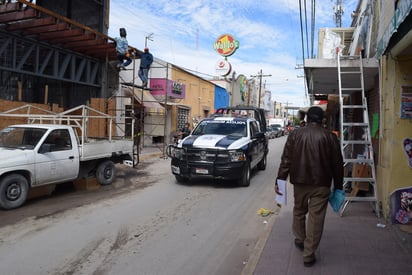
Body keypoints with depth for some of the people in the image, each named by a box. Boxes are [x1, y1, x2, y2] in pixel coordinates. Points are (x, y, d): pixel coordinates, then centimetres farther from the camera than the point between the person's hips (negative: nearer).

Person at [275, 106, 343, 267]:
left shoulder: (295, 134, 1)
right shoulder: (329, 137, 0)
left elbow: (286, 160, -2)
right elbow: (337, 164, 2)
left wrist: (280, 180, 0)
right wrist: (338, 186, 10)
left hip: (299, 181, 2)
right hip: (321, 184, -1)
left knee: (299, 212, 22)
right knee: (316, 218, 3)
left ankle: (299, 240, 39)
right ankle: (308, 255, 7)